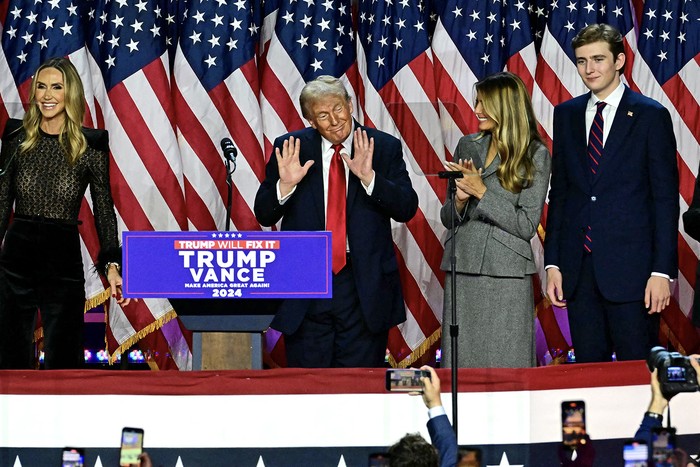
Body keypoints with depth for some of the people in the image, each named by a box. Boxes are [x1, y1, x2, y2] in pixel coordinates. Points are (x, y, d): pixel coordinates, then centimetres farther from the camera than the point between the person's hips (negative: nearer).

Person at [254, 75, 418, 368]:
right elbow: (264, 216, 5)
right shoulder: (289, 148, 3)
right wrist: (285, 184, -15)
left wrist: (368, 177, -20)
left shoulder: (384, 148, 2)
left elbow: (406, 209, -6)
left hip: (364, 286, 0)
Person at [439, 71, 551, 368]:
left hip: (507, 277, -4)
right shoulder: (468, 146, 10)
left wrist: (481, 191, -12)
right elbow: (447, 219, 14)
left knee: (506, 364, -2)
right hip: (462, 273, 4)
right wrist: (460, 199, -8)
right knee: (461, 363, 5)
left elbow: (527, 226, -9)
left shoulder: (535, 155, -3)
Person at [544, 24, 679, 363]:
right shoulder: (567, 114, 12)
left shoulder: (651, 115, -2)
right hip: (579, 269, 4)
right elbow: (559, 193, 14)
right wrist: (552, 262, 7)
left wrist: (662, 271, -10)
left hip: (631, 267, -4)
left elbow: (666, 198, -4)